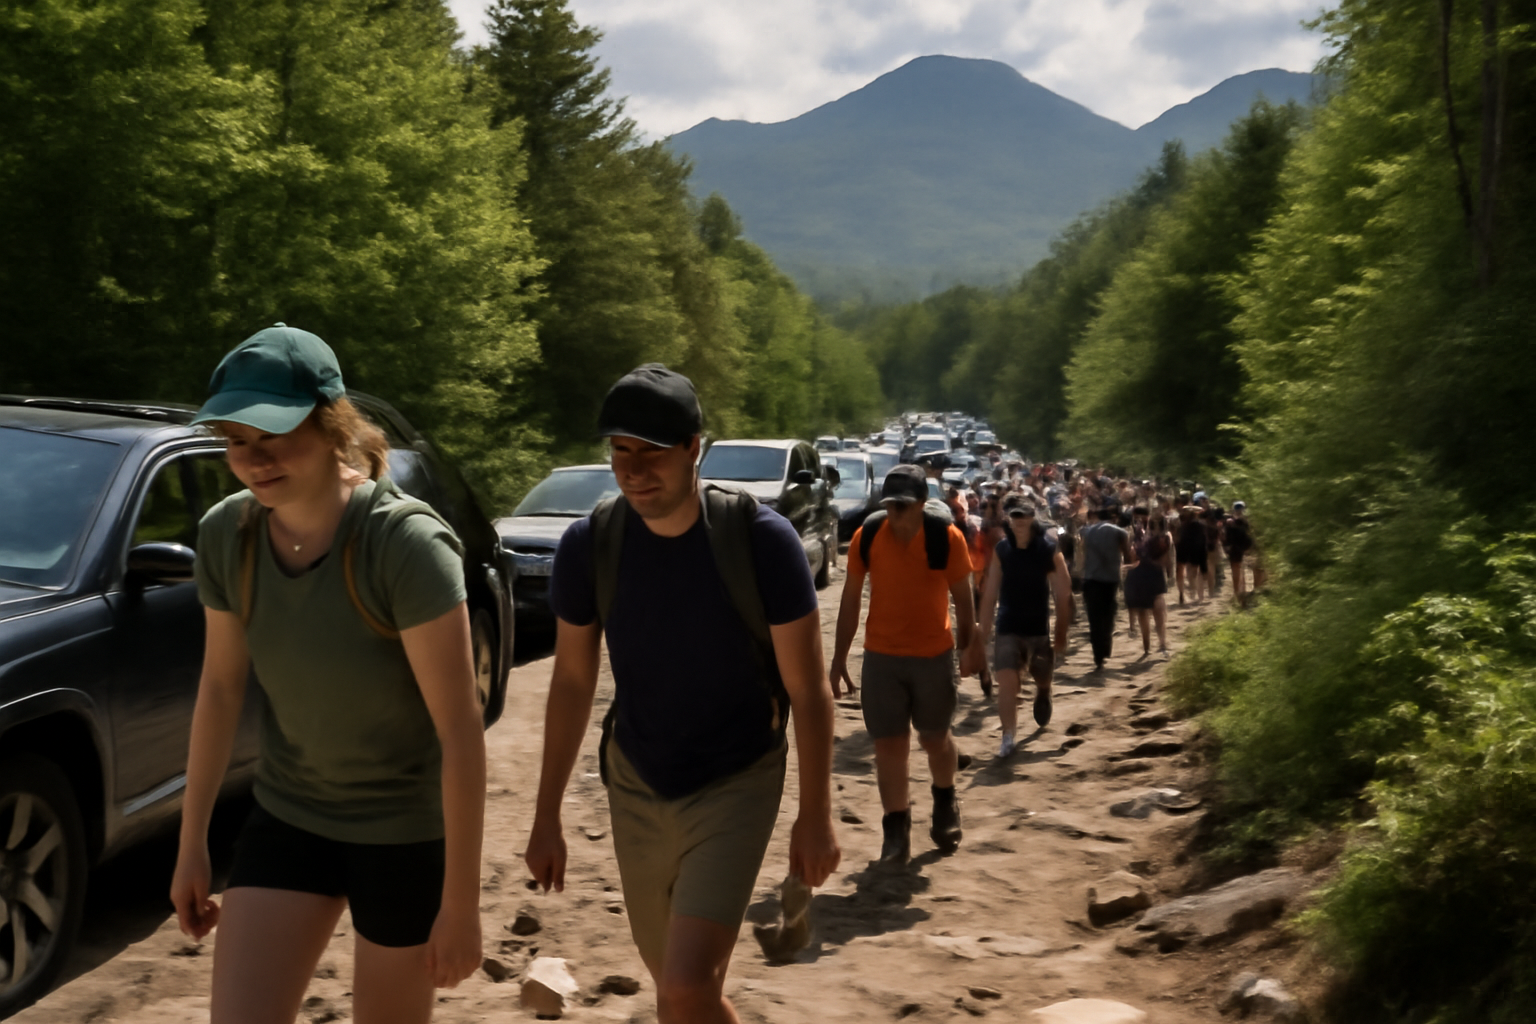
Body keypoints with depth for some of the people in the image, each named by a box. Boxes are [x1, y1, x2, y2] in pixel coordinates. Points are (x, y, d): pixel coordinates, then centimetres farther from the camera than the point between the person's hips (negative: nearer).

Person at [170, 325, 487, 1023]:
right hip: (287, 820, 4)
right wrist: (192, 845, 9)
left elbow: (461, 731, -22)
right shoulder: (226, 534, -9)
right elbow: (220, 687, 5)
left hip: (407, 831, -4)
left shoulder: (405, 543, -25)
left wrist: (460, 902, -19)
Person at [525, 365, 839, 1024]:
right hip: (636, 788, 4)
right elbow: (572, 682, 2)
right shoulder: (588, 545, -10)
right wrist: (547, 815, 5)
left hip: (736, 786, -3)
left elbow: (807, 688, -10)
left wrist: (815, 816, -8)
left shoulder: (760, 538, -18)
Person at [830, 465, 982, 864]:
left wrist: (970, 646, 2)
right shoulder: (866, 537, -7)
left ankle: (945, 802, 44)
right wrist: (839, 657, 1)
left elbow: (962, 597, -1)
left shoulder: (947, 538, -11)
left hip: (935, 655, -1)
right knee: (888, 744, 1)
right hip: (881, 656, 1)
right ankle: (896, 831, 14)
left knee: (935, 738, 15)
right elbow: (850, 599, 1)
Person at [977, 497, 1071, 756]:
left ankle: (1042, 694, 55)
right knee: (1006, 681, -12)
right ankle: (1008, 737, -1)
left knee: (1042, 680, 18)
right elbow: (990, 594, 0)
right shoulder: (1001, 550, -5)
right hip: (1007, 628, 0)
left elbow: (1063, 596, -7)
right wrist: (984, 632, -2)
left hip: (1039, 628, 0)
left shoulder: (1049, 551, -11)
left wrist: (1061, 636, -6)